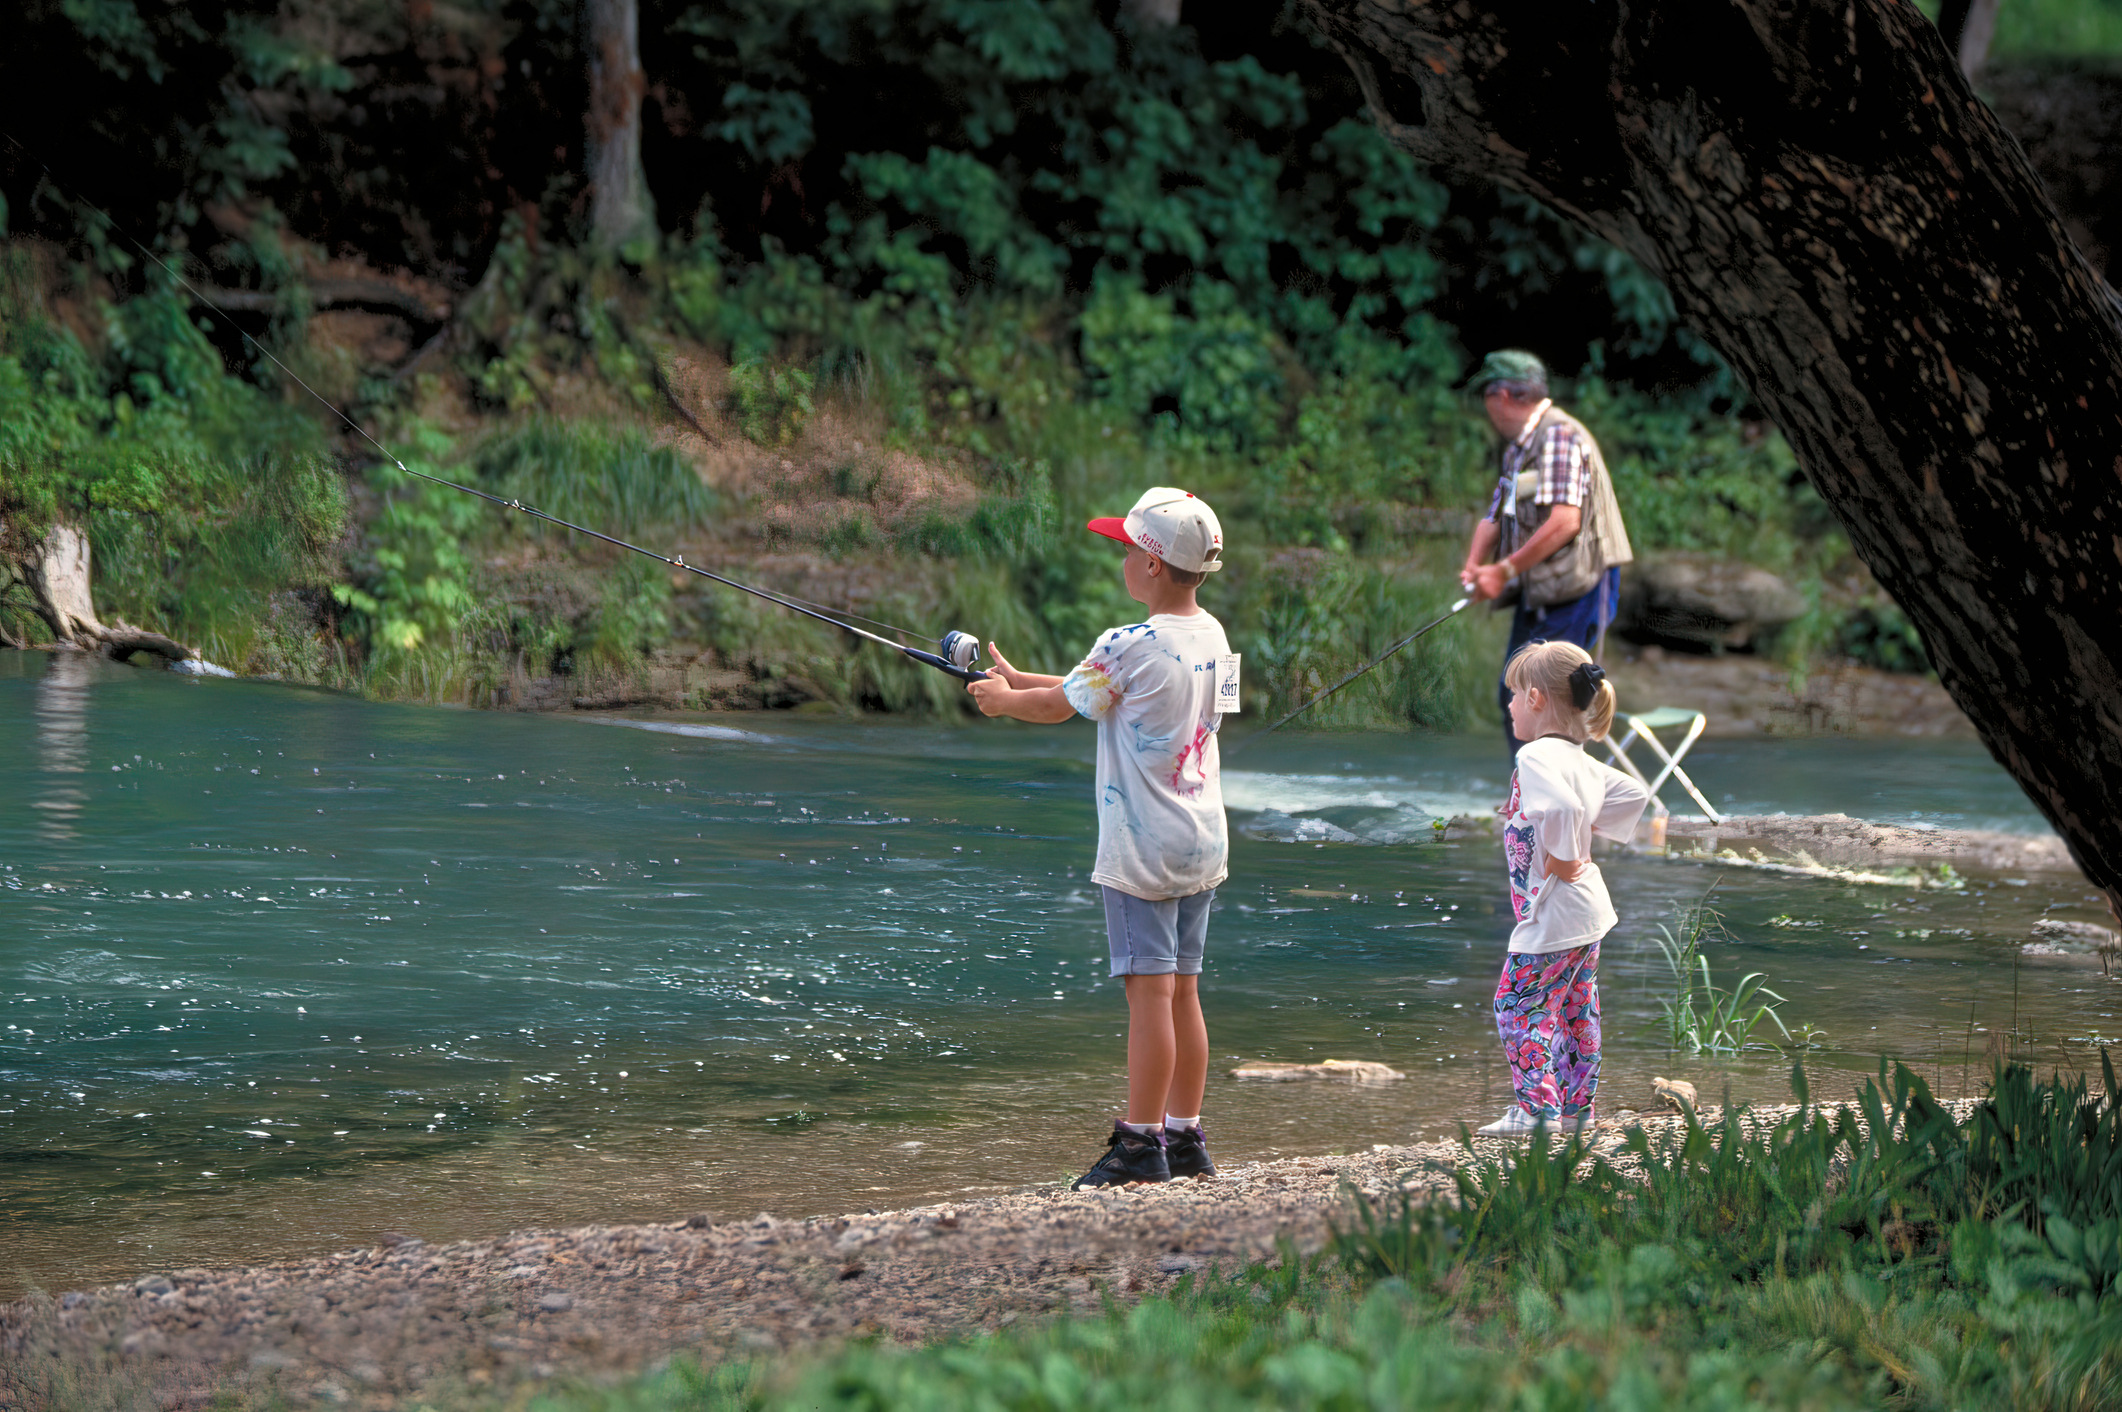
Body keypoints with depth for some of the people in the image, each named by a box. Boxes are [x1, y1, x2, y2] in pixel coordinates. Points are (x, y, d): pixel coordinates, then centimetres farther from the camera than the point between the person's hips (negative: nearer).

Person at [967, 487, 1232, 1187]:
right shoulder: (1212, 636, 9)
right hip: (1203, 842, 8)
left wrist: (1003, 700, 18)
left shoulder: (1130, 647, -16)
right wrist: (1017, 679, 23)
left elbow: (1059, 706, -2)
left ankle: (1141, 1143, -2)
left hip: (1143, 847, -8)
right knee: (1183, 993, 11)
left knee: (1150, 993, -5)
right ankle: (1186, 1138, 15)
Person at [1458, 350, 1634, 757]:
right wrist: (1474, 567, -4)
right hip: (1537, 593, 10)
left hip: (1576, 590, -10)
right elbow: (1494, 516, 17)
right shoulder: (1516, 448, 17)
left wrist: (1505, 570, -20)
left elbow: (1565, 521, -23)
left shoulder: (1559, 434, -14)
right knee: (1513, 696, 8)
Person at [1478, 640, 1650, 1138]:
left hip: (1552, 909, -10)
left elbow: (1562, 807, -38)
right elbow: (1635, 794, 19)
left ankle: (1538, 1106, -7)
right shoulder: (1580, 760, 10)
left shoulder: (1537, 756, -20)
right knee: (1576, 1007, 15)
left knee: (1518, 1003, -4)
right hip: (1588, 909, 10)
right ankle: (1577, 1106, 22)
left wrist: (1561, 856, -23)